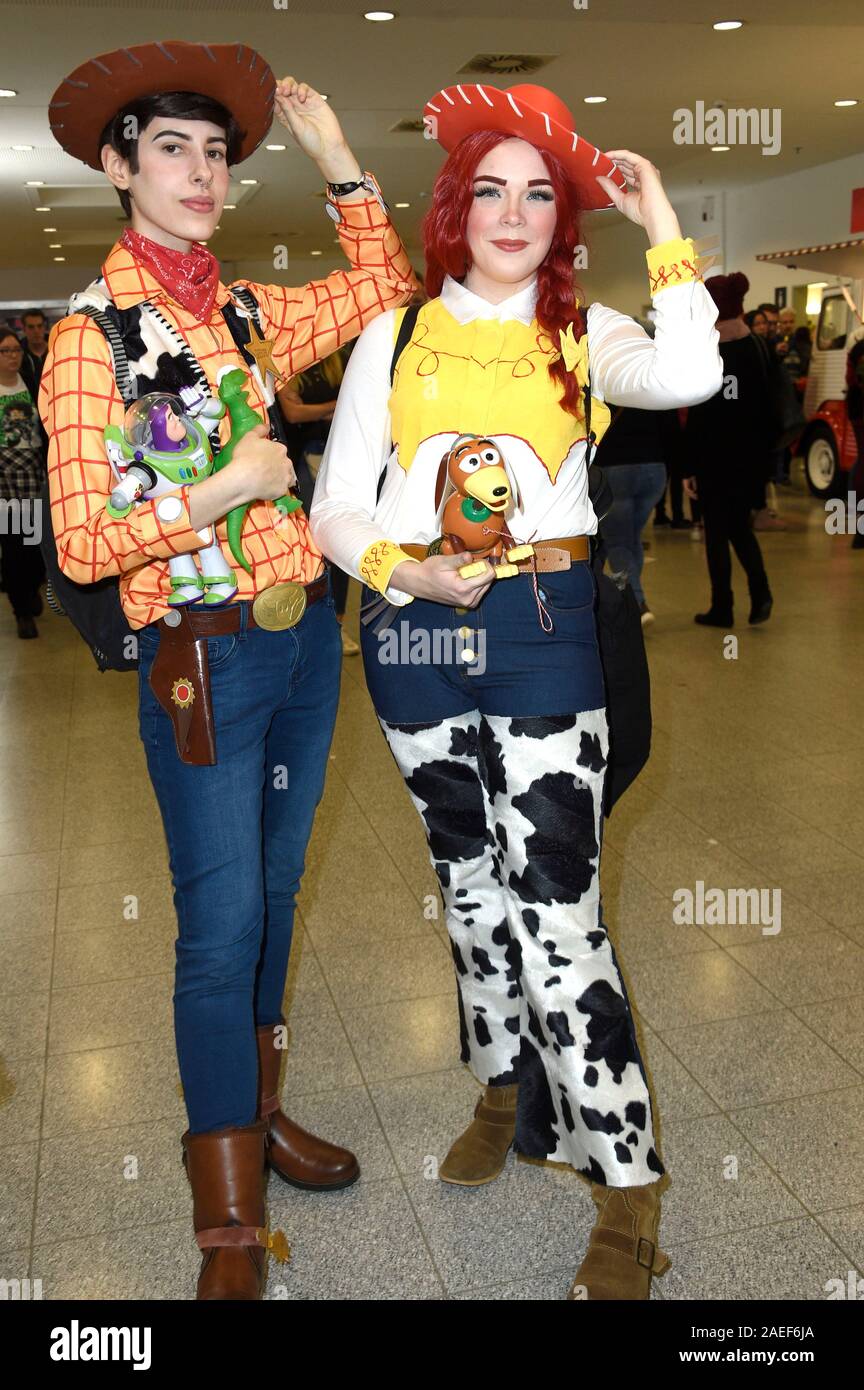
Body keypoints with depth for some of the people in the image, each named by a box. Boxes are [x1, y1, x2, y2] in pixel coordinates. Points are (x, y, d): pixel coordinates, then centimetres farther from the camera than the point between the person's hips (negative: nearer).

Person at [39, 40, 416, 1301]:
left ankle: (253, 1113, 37)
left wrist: (336, 156, 12)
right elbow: (82, 546, -11)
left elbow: (385, 290, 18)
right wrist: (224, 489, -18)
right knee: (221, 924, -1)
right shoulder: (91, 338, -7)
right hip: (206, 657, -6)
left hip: (305, 637, 6)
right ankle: (230, 1224, 16)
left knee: (273, 898, 16)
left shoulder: (247, 316, 10)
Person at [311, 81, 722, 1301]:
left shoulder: (583, 333, 6)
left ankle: (627, 1187, 10)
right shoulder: (395, 336, 8)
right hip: (414, 630, 3)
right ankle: (509, 1088, 38)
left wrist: (661, 219, -7)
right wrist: (404, 569, -13)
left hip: (543, 628, -2)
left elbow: (686, 376, -17)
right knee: (470, 877, 15)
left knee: (554, 903, -6)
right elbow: (337, 507, 6)